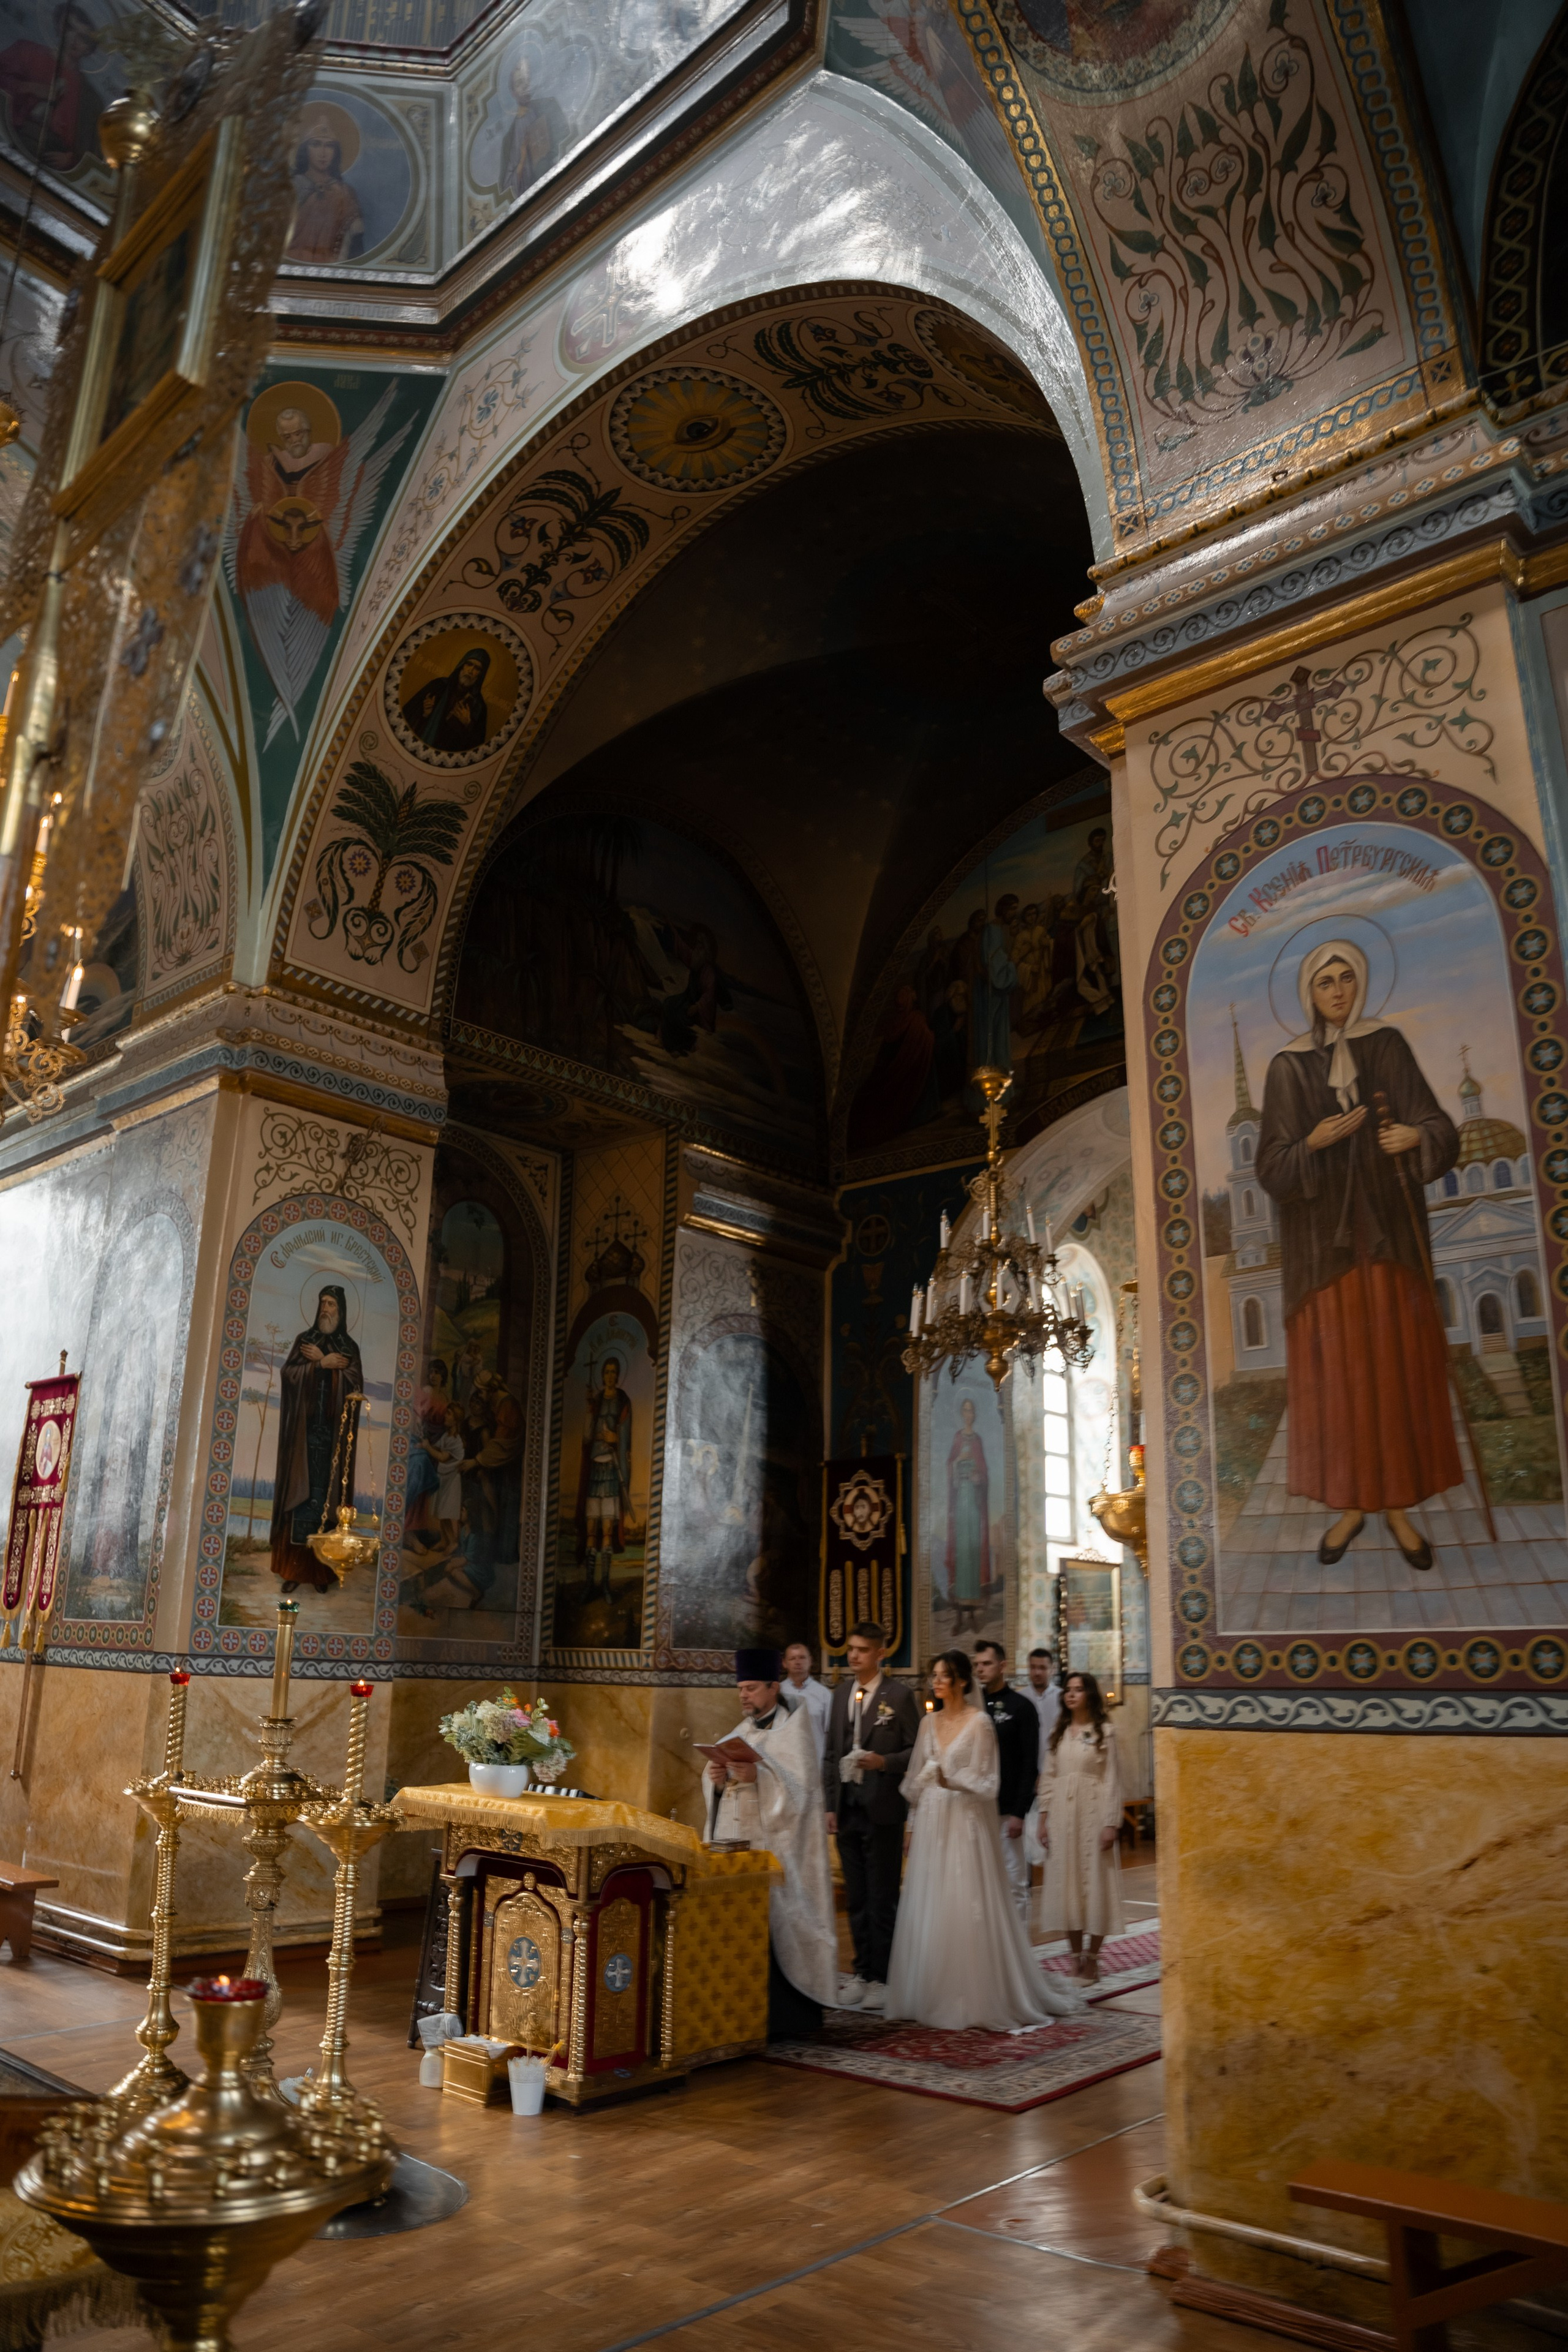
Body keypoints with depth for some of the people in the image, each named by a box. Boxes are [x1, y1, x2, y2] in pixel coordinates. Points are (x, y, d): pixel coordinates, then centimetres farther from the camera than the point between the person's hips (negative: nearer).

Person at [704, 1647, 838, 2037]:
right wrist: (718, 1779, -7)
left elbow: (797, 1790, -12)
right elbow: (720, 1793, 15)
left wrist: (757, 1777, -25)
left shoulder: (792, 1730, -4)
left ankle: (781, 2017, -1)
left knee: (769, 1925, -10)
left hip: (773, 1844, -6)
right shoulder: (741, 1732, 15)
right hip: (735, 1841, 6)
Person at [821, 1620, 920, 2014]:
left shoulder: (899, 1695, -5)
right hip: (847, 1808, 5)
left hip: (882, 1809, -5)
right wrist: (829, 1805, 9)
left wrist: (884, 1762, -21)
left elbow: (916, 1750, -5)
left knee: (882, 1898, 0)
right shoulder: (841, 1694, 11)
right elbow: (830, 1752, 14)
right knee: (856, 1897, 12)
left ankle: (882, 1978, 10)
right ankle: (862, 1973, 22)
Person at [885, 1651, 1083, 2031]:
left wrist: (952, 1781, -22)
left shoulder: (980, 1722, -7)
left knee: (967, 1908, -5)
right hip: (931, 1824, 6)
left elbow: (987, 1782, -9)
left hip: (965, 1824, -6)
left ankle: (977, 1999, 6)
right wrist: (913, 1824, 9)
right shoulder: (929, 1722, 10)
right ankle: (934, 1996, 17)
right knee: (928, 1909, 6)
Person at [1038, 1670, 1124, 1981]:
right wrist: (1044, 1818, 5)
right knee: (1067, 1882, 6)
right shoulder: (1059, 1732, 11)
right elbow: (1048, 1777, 11)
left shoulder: (1104, 1731, -1)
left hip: (1092, 1813, -4)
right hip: (1062, 1815, 4)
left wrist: (1111, 1823, -10)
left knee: (1095, 1882, -1)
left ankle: (1092, 1958, 9)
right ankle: (1076, 1956, 15)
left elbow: (1112, 1780, -5)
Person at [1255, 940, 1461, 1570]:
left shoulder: (1388, 1047, 5)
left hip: (1389, 1233, 1)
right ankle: (1350, 1505, 15)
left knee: (1399, 1367, 3)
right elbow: (1272, 1170, -2)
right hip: (1322, 1240, -1)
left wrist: (1417, 1136, -22)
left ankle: (1399, 1506, 15)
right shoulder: (1287, 1068, 2)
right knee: (1335, 1372, 1)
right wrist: (1313, 1143, -21)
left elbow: (1441, 1130, 0)